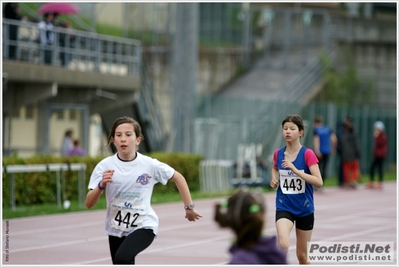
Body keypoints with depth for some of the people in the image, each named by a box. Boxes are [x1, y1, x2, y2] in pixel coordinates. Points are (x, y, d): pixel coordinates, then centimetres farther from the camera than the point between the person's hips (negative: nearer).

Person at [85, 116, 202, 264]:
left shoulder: (149, 165, -11)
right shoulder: (105, 166, -9)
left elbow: (178, 178, 6)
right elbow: (89, 204, -11)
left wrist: (189, 207, 7)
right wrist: (101, 185, -29)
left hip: (144, 226, -3)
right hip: (116, 229, 3)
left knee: (122, 258, -30)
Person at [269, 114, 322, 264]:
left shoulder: (307, 154, -12)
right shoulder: (278, 154, 0)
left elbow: (319, 182, -20)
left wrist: (295, 170, -27)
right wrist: (274, 180, 3)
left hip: (305, 210, -1)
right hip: (284, 208, 1)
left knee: (302, 255, 12)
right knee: (283, 244, -27)